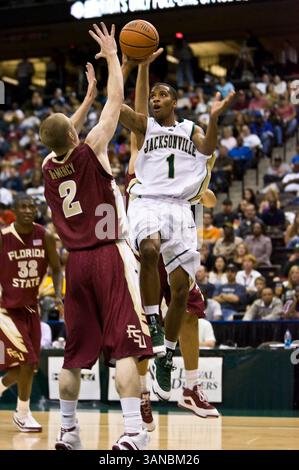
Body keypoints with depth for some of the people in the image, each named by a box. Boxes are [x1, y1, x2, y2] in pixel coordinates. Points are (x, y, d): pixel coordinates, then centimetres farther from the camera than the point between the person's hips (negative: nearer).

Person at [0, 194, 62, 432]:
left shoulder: (45, 236, -4)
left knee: (25, 365, 9)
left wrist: (58, 295, -10)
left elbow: (56, 269, 5)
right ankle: (23, 414, 5)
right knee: (28, 360, -13)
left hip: (30, 307, 5)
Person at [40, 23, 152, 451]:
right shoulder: (91, 152, -5)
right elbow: (116, 102, 3)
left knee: (75, 353, 13)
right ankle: (133, 432, -18)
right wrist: (112, 57, 14)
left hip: (76, 262, 6)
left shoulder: (48, 167, 8)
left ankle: (67, 431, 21)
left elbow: (63, 137, 30)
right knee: (124, 347, -10)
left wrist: (88, 95, 35)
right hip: (110, 256, -6)